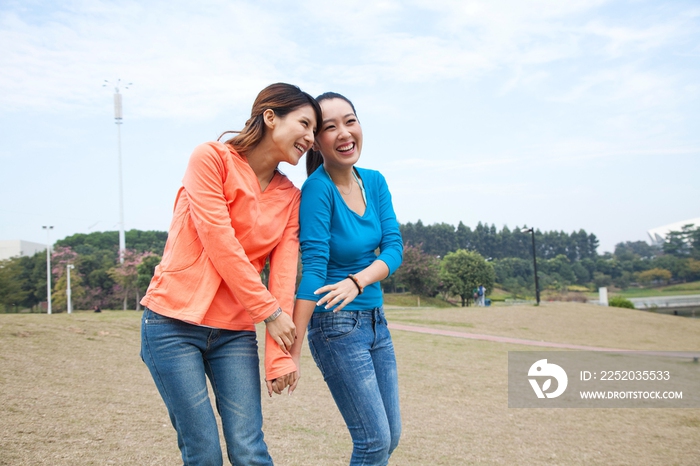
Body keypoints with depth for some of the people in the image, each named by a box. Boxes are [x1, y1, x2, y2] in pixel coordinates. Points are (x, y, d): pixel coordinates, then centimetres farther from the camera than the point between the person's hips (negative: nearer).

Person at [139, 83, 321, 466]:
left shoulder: (290, 197, 8)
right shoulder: (211, 158, -6)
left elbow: (284, 274, 0)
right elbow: (218, 242, -13)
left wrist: (279, 353, -9)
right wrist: (269, 311, -9)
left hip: (235, 333, 4)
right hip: (174, 323, -4)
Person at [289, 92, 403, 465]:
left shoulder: (375, 182, 2)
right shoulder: (317, 188, -17)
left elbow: (394, 247, -4)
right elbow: (313, 267, -23)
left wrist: (358, 281, -24)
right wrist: (292, 353, -25)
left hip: (375, 320, 7)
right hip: (336, 326, -7)